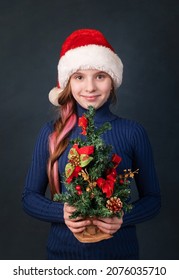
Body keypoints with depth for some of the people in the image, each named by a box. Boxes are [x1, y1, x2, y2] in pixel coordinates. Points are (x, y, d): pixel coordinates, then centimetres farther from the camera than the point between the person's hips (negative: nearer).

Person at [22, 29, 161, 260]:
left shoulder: (133, 132, -7)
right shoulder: (51, 133, -5)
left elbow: (152, 198, 0)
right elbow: (29, 196, 0)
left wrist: (123, 218, -18)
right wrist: (62, 213, -17)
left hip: (120, 250, 0)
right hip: (64, 250, 1)